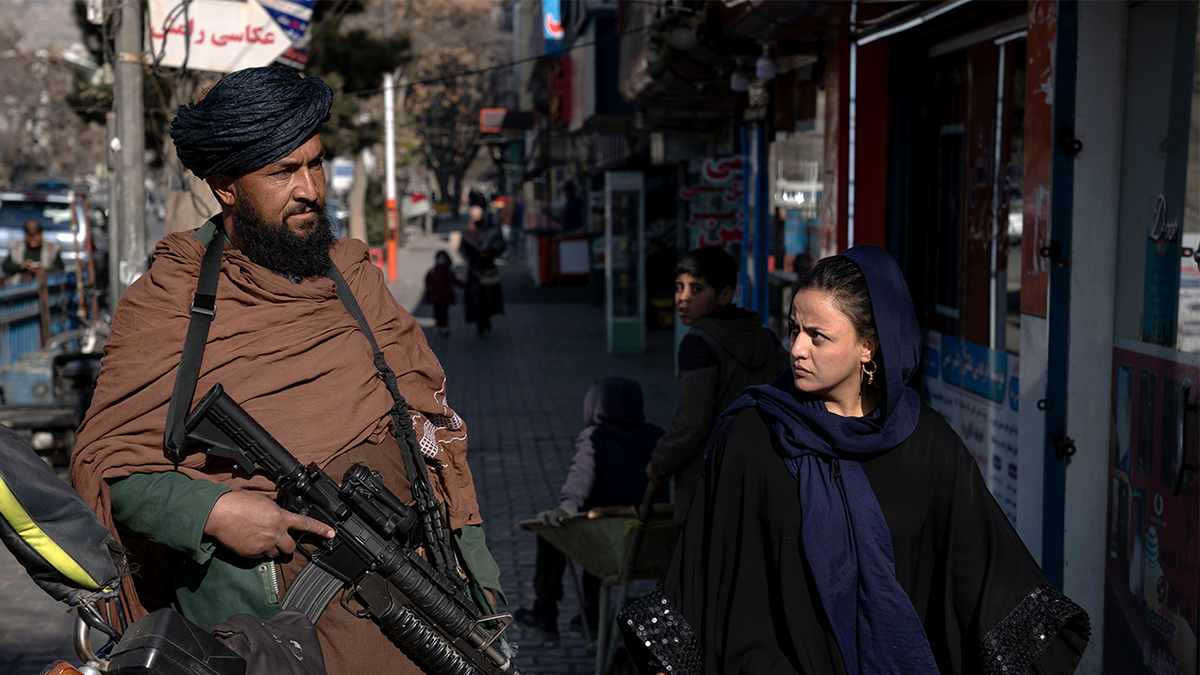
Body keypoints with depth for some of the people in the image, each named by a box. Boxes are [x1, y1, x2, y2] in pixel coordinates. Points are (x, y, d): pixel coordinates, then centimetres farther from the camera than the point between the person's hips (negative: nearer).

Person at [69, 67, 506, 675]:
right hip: (249, 553, -4)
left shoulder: (352, 276, 18)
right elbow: (104, 466, 1)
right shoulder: (164, 305, 4)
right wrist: (212, 511, -17)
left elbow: (426, 408, 17)